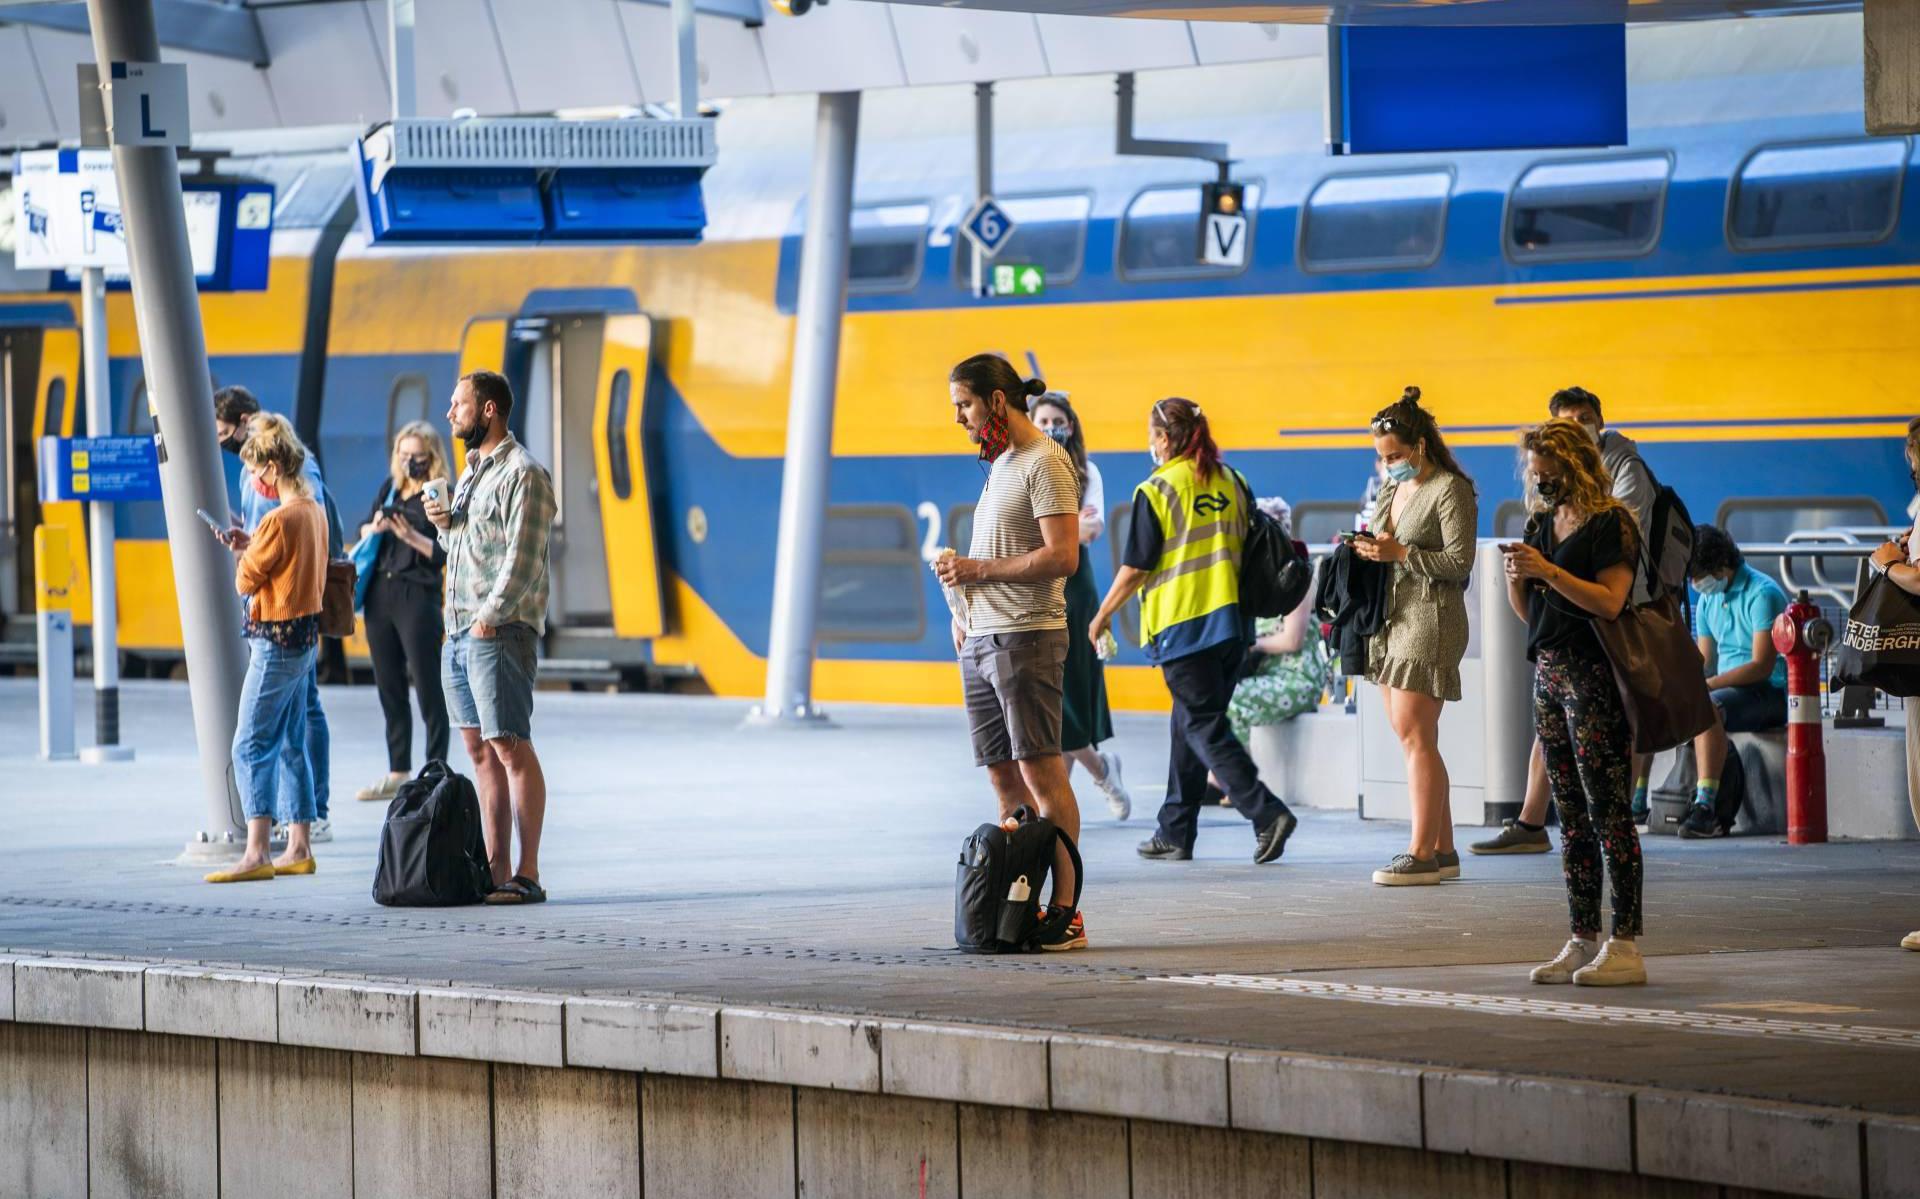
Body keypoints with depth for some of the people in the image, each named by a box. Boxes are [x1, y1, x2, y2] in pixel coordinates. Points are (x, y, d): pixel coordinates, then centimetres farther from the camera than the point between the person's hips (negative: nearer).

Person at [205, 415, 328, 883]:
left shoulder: (280, 519, -19)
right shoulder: (314, 511, 9)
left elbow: (245, 582, -12)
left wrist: (242, 551, 6)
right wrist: (251, 546, 4)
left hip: (277, 640, -10)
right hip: (306, 633, 10)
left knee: (251, 746, -10)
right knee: (291, 745, 16)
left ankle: (256, 854, -16)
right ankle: (299, 848, 19)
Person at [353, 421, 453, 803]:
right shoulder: (389, 487, 12)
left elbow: (444, 553, -10)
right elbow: (363, 530, 16)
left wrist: (410, 535, -21)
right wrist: (375, 527, -5)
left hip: (418, 597, -7)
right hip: (380, 595, 7)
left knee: (428, 687, -4)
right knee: (389, 688, 11)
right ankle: (398, 772, 19)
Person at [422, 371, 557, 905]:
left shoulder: (522, 474, -10)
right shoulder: (472, 471, 19)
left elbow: (523, 558, -16)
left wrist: (490, 616, -21)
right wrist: (445, 523, 8)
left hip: (498, 633, -9)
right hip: (458, 632, 9)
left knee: (511, 748, -10)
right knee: (480, 750, 8)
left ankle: (527, 876, -11)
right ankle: (495, 873, 10)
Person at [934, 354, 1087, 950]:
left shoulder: (1045, 463, -10)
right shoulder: (998, 465, 19)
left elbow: (1062, 556, -19)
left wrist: (978, 570, -15)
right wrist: (965, 605, 14)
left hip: (1026, 636, -9)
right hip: (981, 640, 9)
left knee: (1041, 773, -11)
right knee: (1004, 777, 6)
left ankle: (1064, 913, -12)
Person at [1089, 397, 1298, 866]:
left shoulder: (1156, 491, -9)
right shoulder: (1232, 483, 8)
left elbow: (1135, 569, -7)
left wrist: (1103, 615, 7)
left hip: (1182, 625, -7)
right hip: (1231, 621, 7)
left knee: (1205, 729, -4)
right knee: (1191, 727, 15)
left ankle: (1267, 814, -18)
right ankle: (1175, 832, 18)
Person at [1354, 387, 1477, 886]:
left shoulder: (1451, 491, -9)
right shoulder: (1392, 489, 17)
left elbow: (1460, 561, -14)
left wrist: (1400, 553, -19)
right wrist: (1367, 550, 4)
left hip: (1430, 616, -9)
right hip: (1390, 617, 9)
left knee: (1414, 736, -12)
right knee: (1413, 737, 7)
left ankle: (1422, 853, -11)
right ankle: (1443, 849, 11)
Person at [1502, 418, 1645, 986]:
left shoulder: (1612, 523, -7)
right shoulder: (1544, 523, 15)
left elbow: (1609, 601, -17)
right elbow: (1526, 611, 19)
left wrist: (1548, 571, -20)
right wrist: (1516, 577, -1)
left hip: (1595, 677, -8)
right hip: (1549, 673, 8)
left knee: (1609, 812, -9)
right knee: (1571, 816, 8)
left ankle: (1625, 945, -10)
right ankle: (1583, 941, 10)